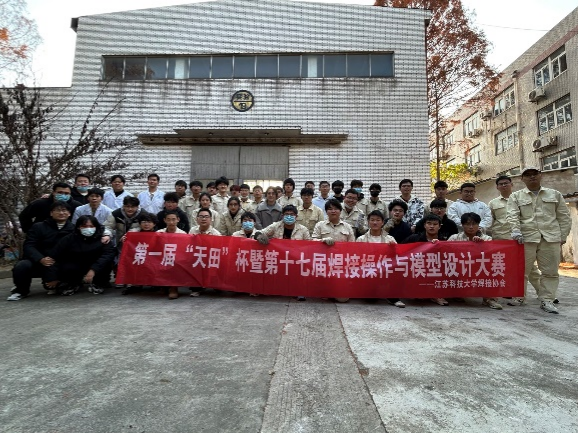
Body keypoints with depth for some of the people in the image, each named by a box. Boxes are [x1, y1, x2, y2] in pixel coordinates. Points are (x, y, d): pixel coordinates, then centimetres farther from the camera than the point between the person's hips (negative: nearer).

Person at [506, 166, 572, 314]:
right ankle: (518, 297, 15)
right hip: (526, 238, -2)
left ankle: (547, 300, 13)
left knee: (550, 271, 4)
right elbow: (512, 215, -4)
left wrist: (563, 235, 6)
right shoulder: (515, 196, 8)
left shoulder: (555, 194, 14)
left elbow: (564, 217, 13)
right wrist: (516, 231, -18)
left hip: (551, 238, 2)